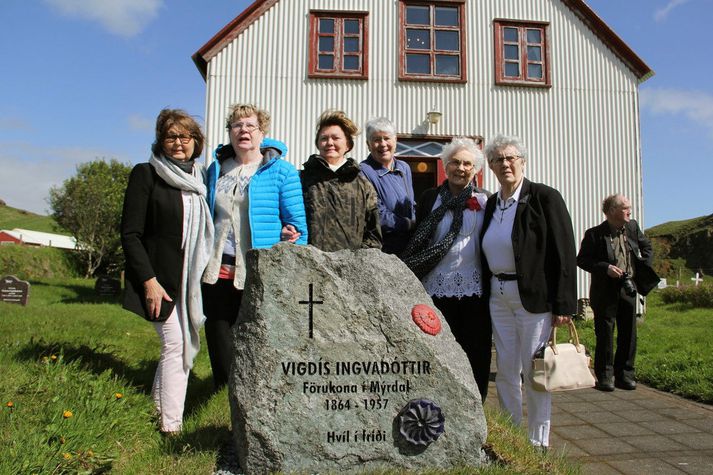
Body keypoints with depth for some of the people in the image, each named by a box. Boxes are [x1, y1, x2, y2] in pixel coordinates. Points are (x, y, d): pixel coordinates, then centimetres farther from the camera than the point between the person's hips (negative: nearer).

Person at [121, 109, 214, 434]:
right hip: (161, 279, -6)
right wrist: (149, 280, -16)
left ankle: (158, 410, 25)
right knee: (176, 344, -8)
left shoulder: (200, 177, 12)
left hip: (194, 279, 6)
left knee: (189, 346, 9)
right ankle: (170, 426, 3)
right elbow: (130, 234, -8)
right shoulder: (146, 174, -4)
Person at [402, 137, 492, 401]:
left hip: (475, 289, 0)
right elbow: (416, 242, 8)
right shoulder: (430, 198, 7)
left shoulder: (485, 201, 6)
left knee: (476, 357, 5)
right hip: (437, 288, 0)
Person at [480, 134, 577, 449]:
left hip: (534, 296, -6)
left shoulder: (545, 197, -7)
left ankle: (538, 444, 17)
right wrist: (488, 289, 8)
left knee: (535, 371, 2)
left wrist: (563, 305, -15)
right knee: (505, 371, 11)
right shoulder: (491, 204, 12)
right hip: (498, 296, 6)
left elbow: (564, 253, -11)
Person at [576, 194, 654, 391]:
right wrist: (606, 268, -20)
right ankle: (605, 376, 12)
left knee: (628, 333, 8)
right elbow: (581, 260, -10)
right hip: (605, 292, -5)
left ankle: (624, 374, 20)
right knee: (605, 334, 1)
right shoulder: (594, 234, -11)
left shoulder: (633, 227, 4)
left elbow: (647, 247, 19)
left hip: (628, 289, 5)